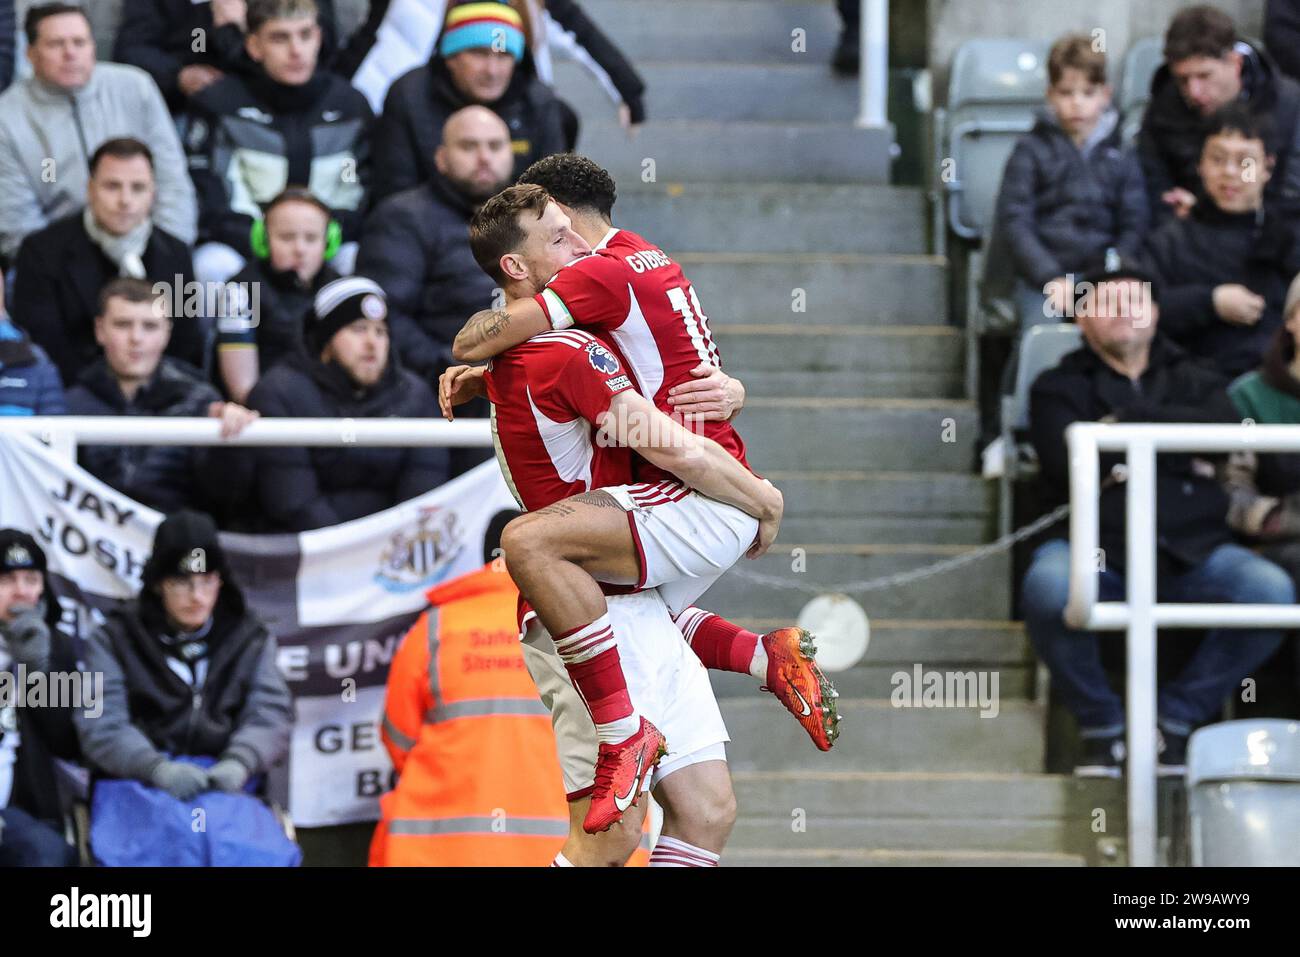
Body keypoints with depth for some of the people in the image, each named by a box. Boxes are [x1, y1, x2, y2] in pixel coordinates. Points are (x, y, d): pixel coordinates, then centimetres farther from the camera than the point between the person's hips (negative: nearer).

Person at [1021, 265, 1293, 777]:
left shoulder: (1194, 382, 23)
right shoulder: (1060, 387, 16)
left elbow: (1225, 427, -1)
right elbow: (1070, 463, -4)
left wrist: (1130, 421, -4)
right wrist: (1182, 459, 0)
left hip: (1192, 550, 2)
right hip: (1098, 548, -2)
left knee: (1273, 590, -27)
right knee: (1048, 584, -37)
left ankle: (1175, 716, -7)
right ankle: (1100, 725, -11)